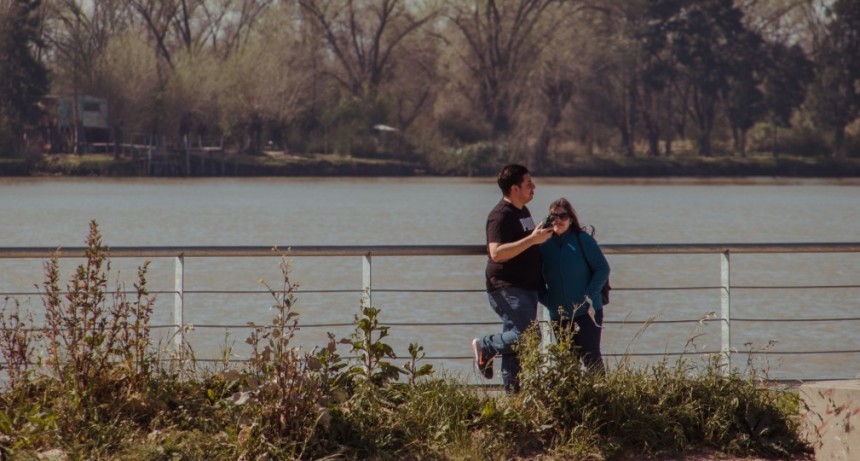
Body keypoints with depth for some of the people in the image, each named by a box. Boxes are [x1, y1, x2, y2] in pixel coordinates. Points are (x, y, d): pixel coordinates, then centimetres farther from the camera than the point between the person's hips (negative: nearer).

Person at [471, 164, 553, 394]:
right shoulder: (501, 215, -15)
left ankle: (513, 392, 11)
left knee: (517, 341, 8)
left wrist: (543, 235, 19)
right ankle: (485, 346, 2)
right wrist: (532, 239, -29)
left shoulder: (523, 211, 17)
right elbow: (497, 252, -28)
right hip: (507, 288, -9)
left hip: (526, 288, 9)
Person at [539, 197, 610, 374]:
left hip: (587, 313, -4)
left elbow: (602, 269, -5)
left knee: (591, 357, -6)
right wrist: (548, 301, -4)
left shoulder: (583, 240, -4)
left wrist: (589, 297, -12)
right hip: (559, 316, 4)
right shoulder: (544, 245, 4)